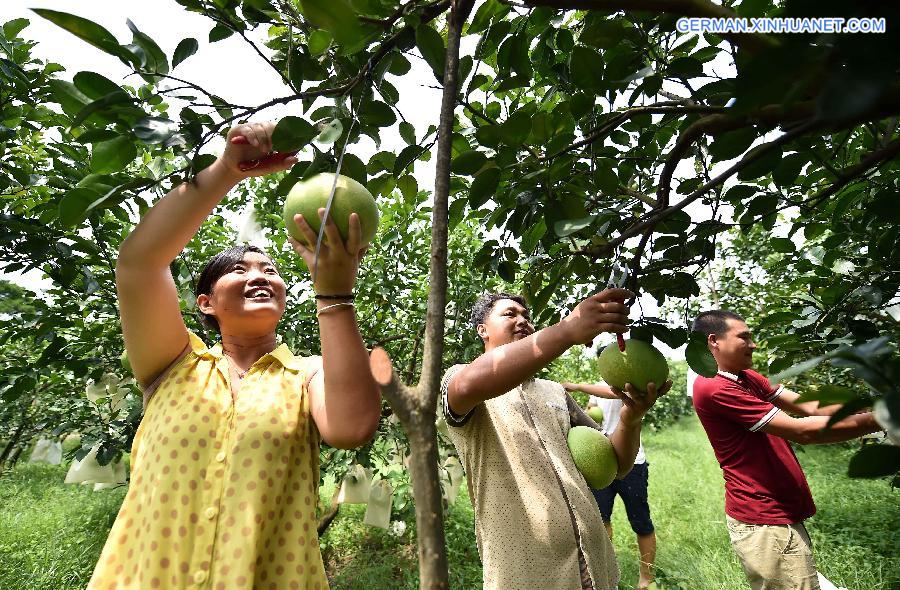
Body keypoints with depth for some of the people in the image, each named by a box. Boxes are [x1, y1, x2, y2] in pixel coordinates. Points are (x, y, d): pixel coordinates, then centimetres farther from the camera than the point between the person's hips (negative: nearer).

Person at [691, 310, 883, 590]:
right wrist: (874, 420, -13)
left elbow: (808, 406, 4)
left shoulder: (747, 377, 9)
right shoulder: (713, 387, -23)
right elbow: (802, 431, -21)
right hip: (764, 523, -9)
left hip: (777, 513, 9)